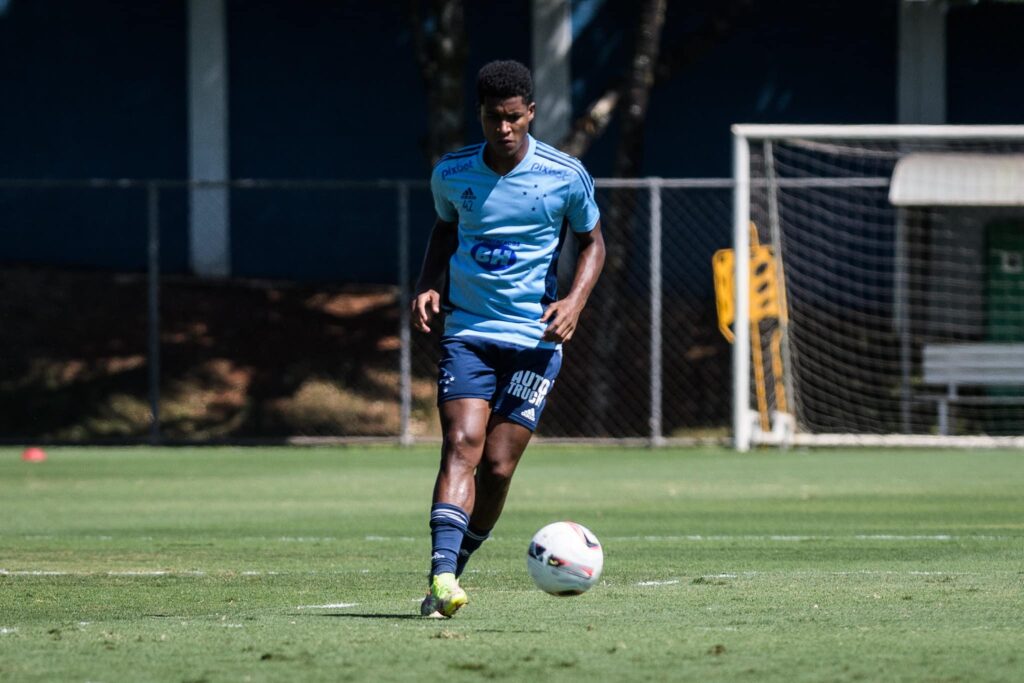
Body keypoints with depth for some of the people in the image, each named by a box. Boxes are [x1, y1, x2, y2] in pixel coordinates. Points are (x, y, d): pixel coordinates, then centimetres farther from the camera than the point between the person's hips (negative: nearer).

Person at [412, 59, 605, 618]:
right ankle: (443, 578, -29)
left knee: (497, 467, -5)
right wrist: (427, 286, 3)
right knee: (462, 446, -19)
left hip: (534, 338, -1)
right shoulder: (452, 173, 2)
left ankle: (451, 572, 13)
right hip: (466, 330, 1)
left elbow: (592, 241, 10)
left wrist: (575, 301, -7)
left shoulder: (566, 175, -4)